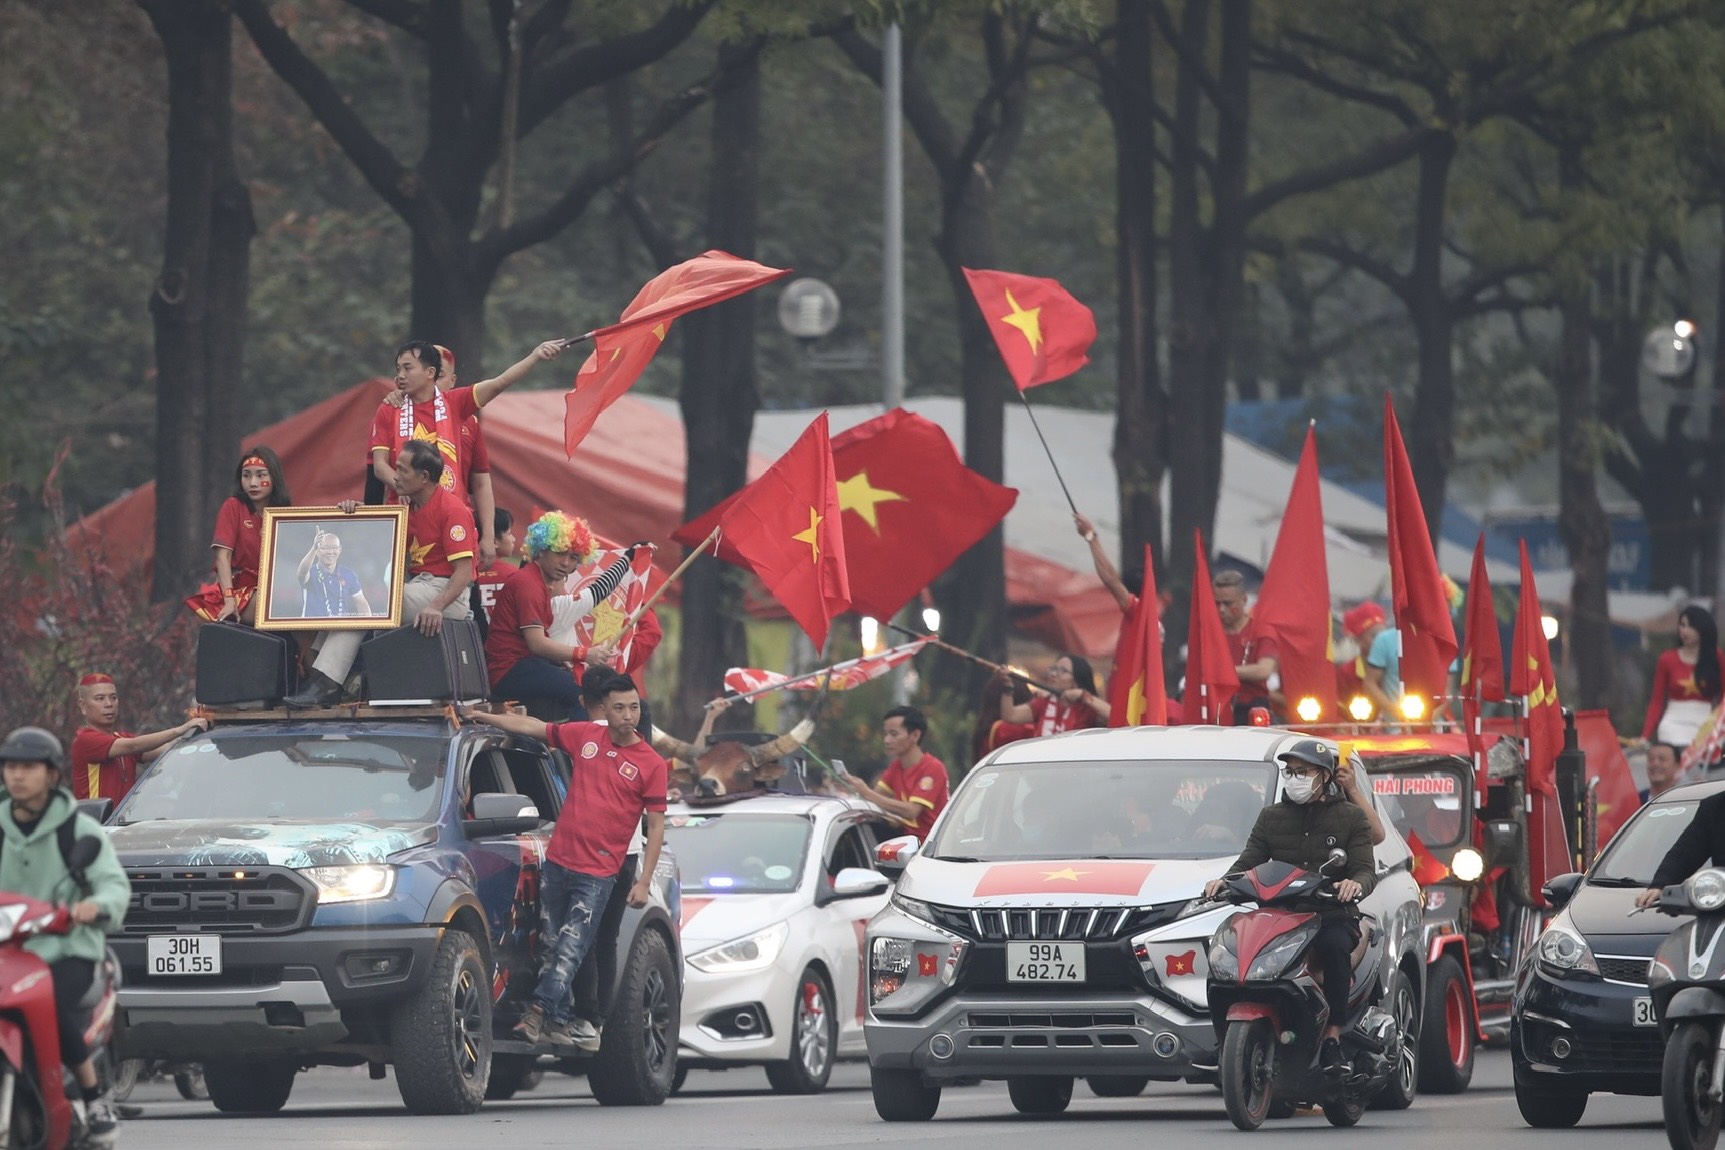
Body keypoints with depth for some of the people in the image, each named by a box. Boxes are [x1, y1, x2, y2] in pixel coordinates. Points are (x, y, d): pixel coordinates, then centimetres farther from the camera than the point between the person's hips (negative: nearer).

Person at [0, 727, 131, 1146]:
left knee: (52, 1004, -34)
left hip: (68, 950, -4)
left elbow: (114, 884, -8)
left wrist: (98, 904, -31)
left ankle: (94, 1096, -18)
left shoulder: (79, 829, 2)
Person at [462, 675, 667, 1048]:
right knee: (552, 946, 7)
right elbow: (531, 727, 17)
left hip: (597, 873, -4)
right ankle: (559, 1020, 13)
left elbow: (656, 825, -1)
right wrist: (482, 717, 18)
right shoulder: (586, 736, 6)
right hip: (557, 862, 4)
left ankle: (540, 1010, -12)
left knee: (571, 949, -11)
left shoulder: (651, 764, -3)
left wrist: (644, 882, -6)